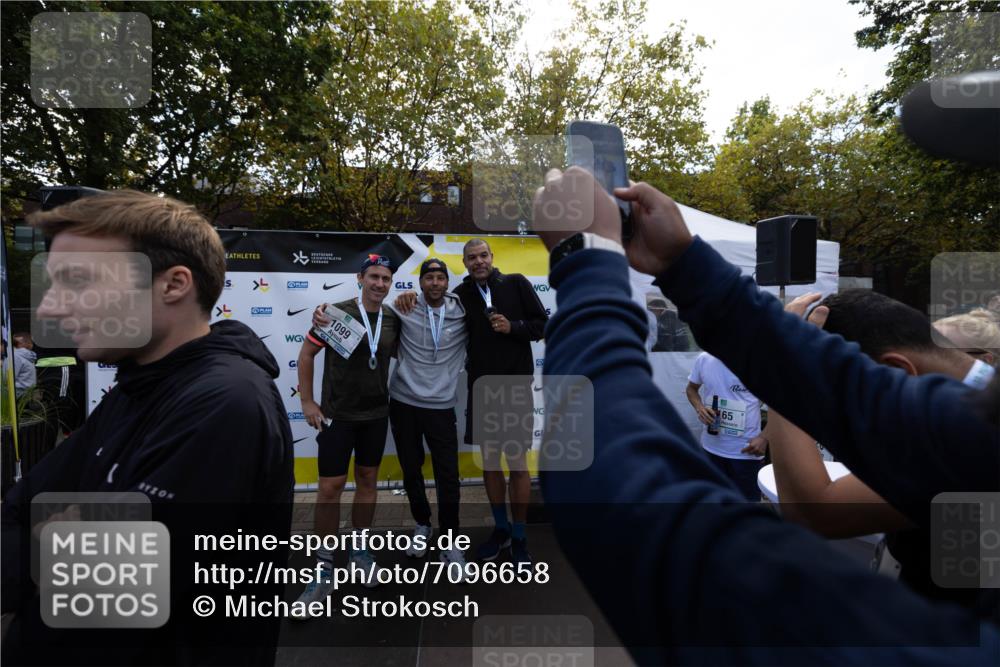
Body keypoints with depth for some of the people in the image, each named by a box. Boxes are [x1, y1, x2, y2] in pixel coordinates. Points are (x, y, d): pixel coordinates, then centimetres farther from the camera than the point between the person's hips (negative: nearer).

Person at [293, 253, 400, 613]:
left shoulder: (394, 320, 0)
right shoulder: (337, 312, -11)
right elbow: (307, 354, -4)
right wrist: (307, 401, -7)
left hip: (376, 415, 4)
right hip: (337, 415, -3)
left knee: (367, 480, 14)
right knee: (330, 488, 0)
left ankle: (360, 550, 32)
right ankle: (324, 569, 16)